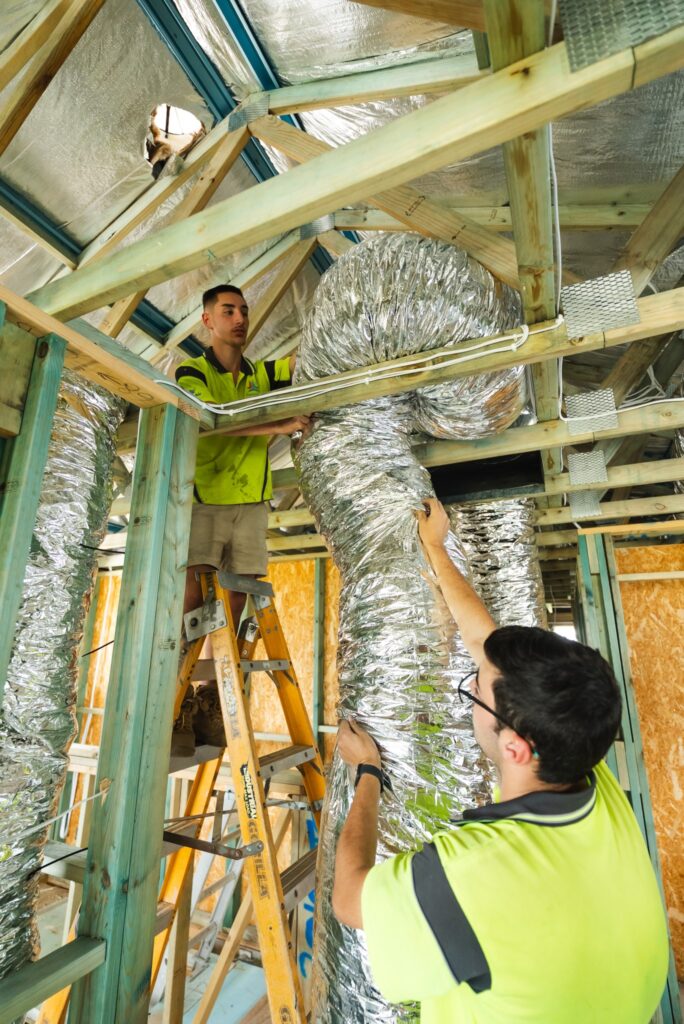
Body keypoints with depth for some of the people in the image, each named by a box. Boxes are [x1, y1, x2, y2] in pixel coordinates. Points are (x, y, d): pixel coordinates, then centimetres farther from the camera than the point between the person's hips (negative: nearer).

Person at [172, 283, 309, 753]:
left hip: (252, 503, 4)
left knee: (234, 604, 2)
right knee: (190, 600, -9)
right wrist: (280, 426, -23)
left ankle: (212, 707, 13)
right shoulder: (192, 372, 4)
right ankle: (174, 709, 2)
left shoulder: (264, 373, 18)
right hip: (203, 501, -3)